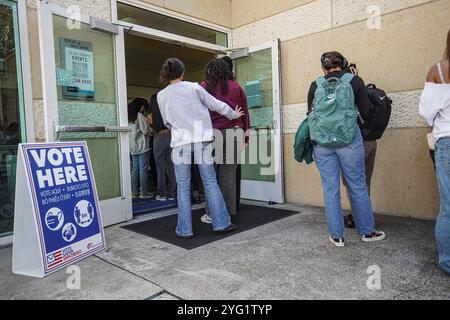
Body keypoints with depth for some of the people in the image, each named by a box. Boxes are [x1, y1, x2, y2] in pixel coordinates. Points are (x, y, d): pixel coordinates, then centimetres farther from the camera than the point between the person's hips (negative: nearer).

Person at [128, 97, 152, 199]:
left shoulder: (129, 117, 15)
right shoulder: (140, 116, -8)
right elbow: (145, 131, -11)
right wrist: (148, 125, 9)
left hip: (133, 147, 8)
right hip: (142, 146, -8)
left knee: (134, 169, 9)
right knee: (143, 169, -4)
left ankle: (134, 192, 12)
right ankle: (143, 192, -3)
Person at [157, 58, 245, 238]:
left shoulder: (161, 96, 6)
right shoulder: (194, 87, 2)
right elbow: (216, 105, 9)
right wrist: (234, 115, 24)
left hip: (180, 142, 0)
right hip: (202, 138, 0)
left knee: (183, 186, 6)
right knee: (210, 181, 7)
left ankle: (185, 229, 10)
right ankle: (221, 223, 11)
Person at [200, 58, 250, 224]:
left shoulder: (204, 87, 5)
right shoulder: (236, 87, 11)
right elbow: (245, 111, 12)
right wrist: (244, 131, 16)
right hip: (234, 133, 2)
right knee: (228, 176, 5)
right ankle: (227, 213, 11)